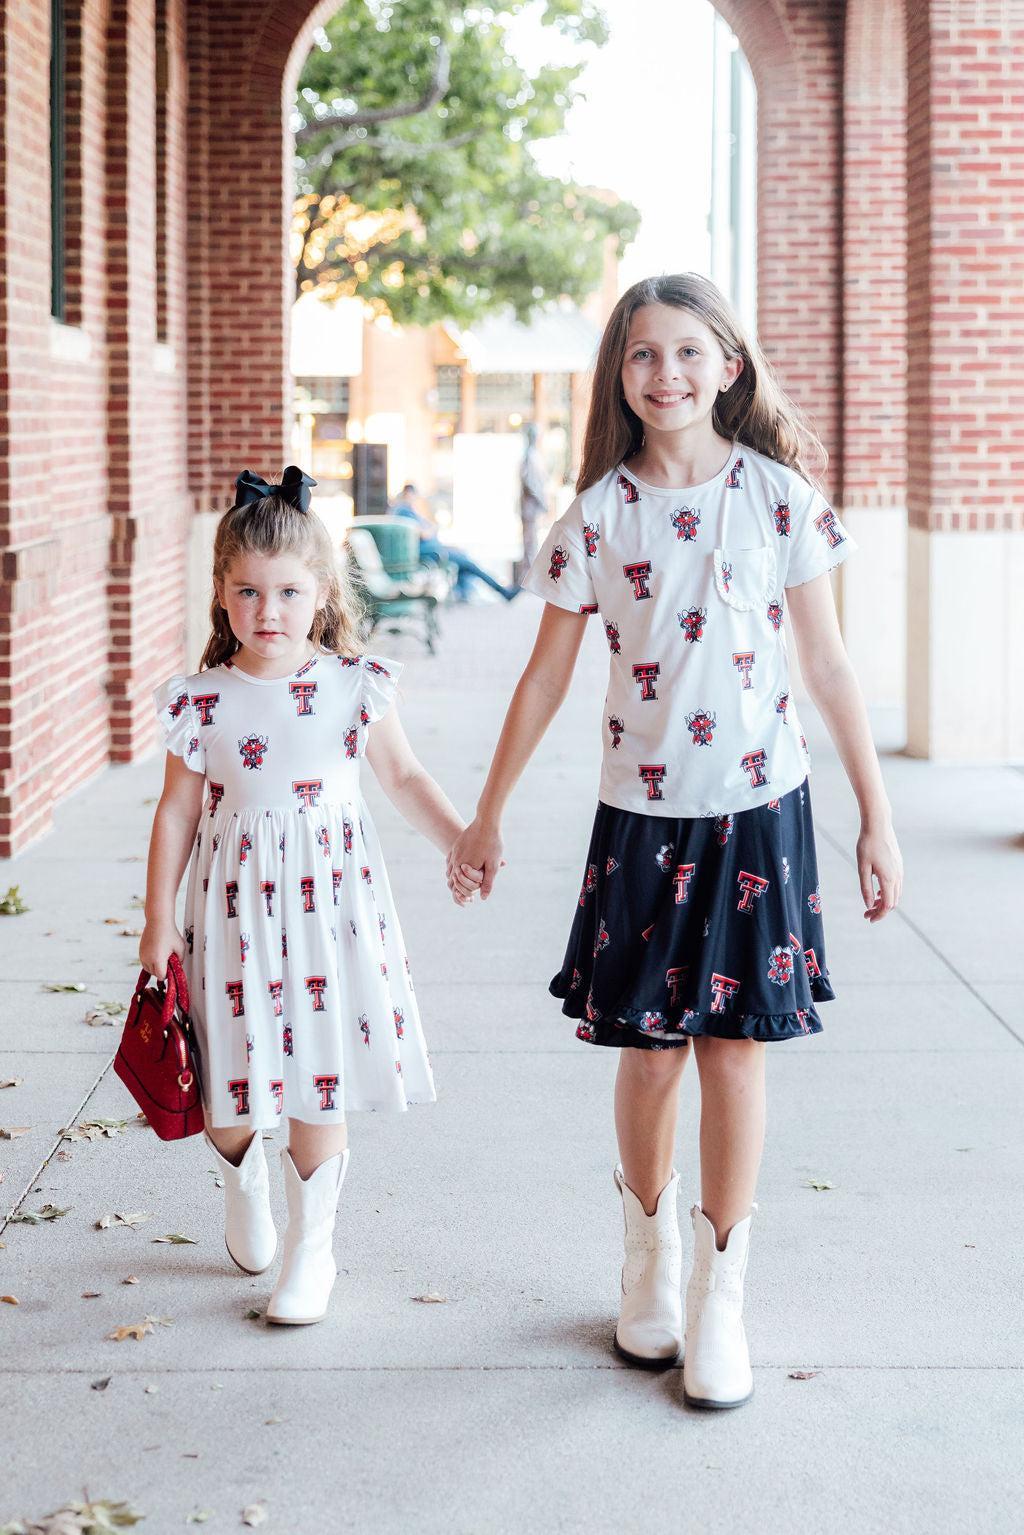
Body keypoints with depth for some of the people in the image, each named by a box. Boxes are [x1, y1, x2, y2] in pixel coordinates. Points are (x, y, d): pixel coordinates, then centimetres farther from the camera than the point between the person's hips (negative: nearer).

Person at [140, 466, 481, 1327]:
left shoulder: (355, 687, -3)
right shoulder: (202, 701, -4)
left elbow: (402, 777, 10)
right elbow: (177, 812, 2)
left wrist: (459, 840, 0)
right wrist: (159, 921, 1)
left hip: (330, 897, 0)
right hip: (237, 900, 0)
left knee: (321, 1085, 2)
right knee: (229, 1085, 6)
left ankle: (312, 1248, 19)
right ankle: (244, 1186, 40)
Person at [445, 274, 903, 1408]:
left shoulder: (781, 497, -2)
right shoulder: (597, 518, -1)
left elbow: (827, 665, 3)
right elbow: (546, 678, 7)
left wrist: (876, 816, 4)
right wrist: (487, 815, 12)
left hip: (757, 811, 0)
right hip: (642, 814, 1)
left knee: (735, 1050, 1)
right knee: (649, 1051, 6)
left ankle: (720, 1298, 13)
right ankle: (648, 1259, 29)